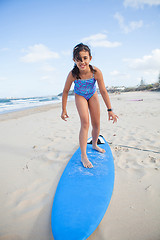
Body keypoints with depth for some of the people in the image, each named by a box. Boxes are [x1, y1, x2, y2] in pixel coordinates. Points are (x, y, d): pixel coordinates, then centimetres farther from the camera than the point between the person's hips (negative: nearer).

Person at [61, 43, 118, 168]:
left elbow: (103, 91, -22)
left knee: (96, 124, 4)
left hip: (93, 95, 2)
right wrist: (64, 110, -13)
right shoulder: (73, 74, -31)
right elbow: (65, 92, -18)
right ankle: (83, 156, -11)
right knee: (85, 123, -17)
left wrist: (110, 110, -20)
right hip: (80, 96, -2)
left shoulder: (96, 72, -30)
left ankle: (94, 144, 33)